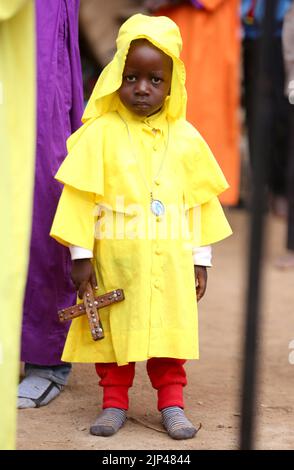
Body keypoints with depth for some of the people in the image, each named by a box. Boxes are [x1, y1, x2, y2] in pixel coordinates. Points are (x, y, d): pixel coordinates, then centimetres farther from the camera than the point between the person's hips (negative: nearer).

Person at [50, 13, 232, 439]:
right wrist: (80, 255, -8)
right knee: (114, 329, 8)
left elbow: (202, 201, 8)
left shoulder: (186, 138, 3)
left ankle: (172, 403, 21)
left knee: (170, 329, 8)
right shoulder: (100, 133, -6)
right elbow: (80, 195, -7)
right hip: (115, 259, -2)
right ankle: (114, 402, 22)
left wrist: (201, 259, 8)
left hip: (170, 262, 2)